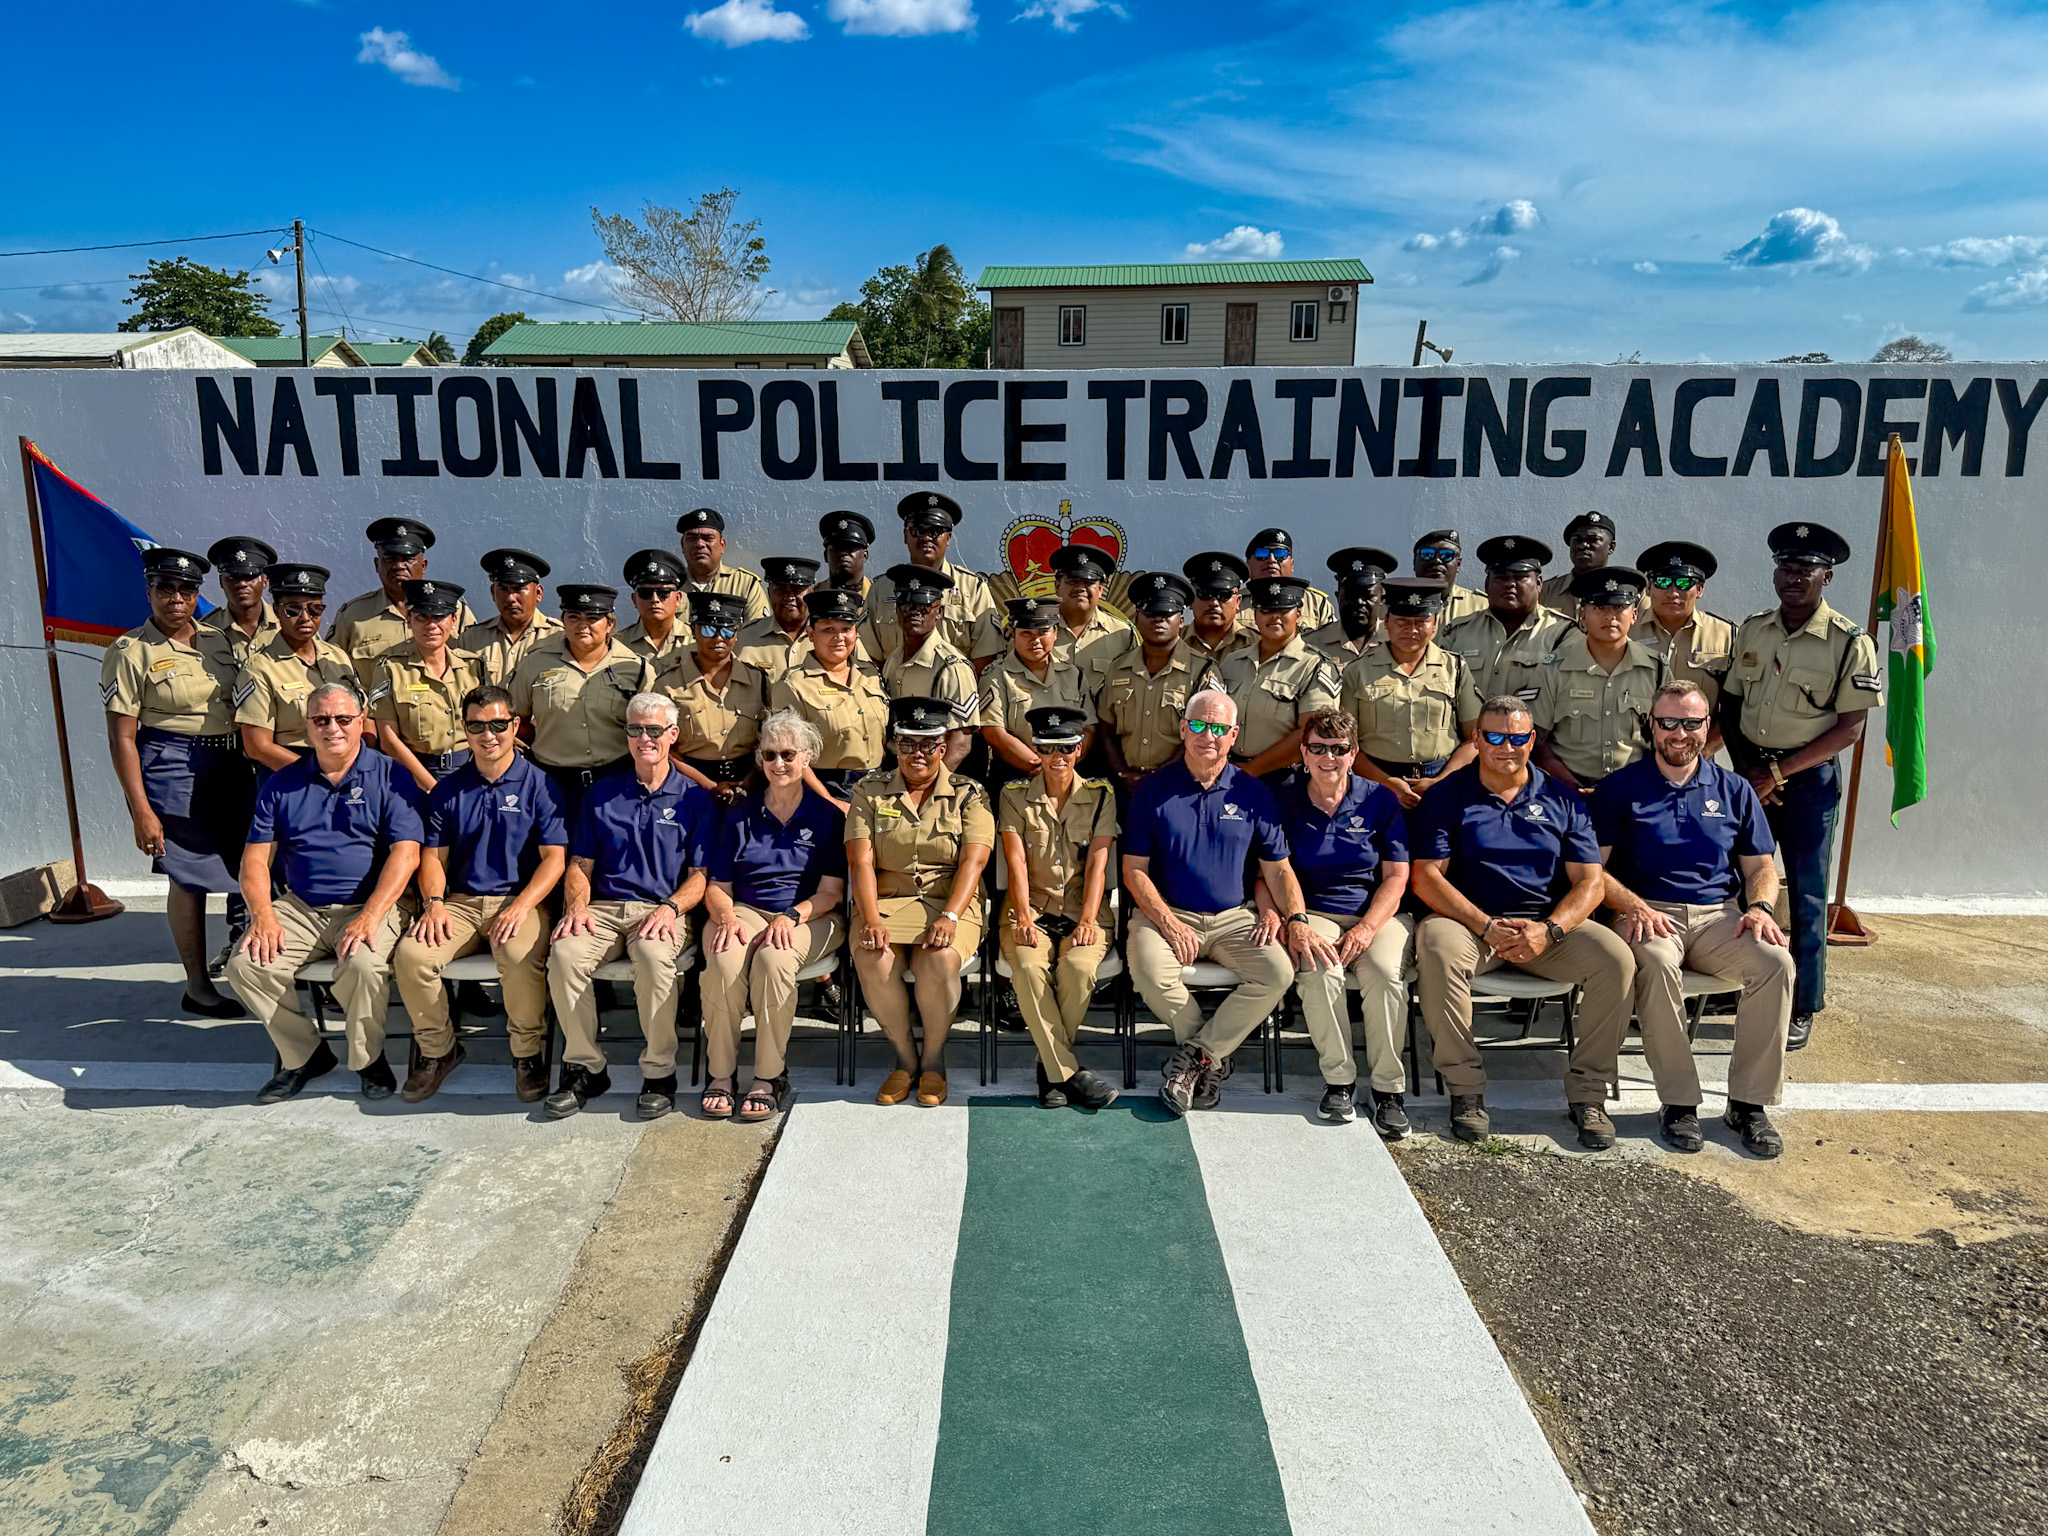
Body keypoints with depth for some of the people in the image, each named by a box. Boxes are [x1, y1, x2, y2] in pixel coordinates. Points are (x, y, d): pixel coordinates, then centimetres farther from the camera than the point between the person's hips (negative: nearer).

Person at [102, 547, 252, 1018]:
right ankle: (197, 987, 11)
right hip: (173, 771, -6)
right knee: (191, 879, -1)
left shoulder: (218, 641, 11)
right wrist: (142, 811, -15)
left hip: (231, 767, 6)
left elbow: (244, 709, 20)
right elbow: (121, 738, -10)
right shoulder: (131, 652, -7)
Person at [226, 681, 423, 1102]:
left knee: (363, 965, -33)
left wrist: (370, 917, -20)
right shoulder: (282, 784, 13)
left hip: (369, 907, -4)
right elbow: (256, 858, 9)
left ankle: (368, 1059, -4)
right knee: (244, 965, -20)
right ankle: (303, 1055, 3)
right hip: (298, 909, 4)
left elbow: (405, 853, -7)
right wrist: (263, 916, -9)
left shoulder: (389, 776, 3)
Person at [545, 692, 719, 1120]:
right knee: (565, 953, -29)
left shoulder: (694, 799, 11)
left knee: (653, 955, -37)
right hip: (604, 907, 3)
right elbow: (580, 864, 16)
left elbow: (701, 875, 5)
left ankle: (659, 1073, -19)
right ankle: (585, 1068, -12)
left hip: (662, 910, -3)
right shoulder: (602, 794, 19)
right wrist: (577, 904, -5)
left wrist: (670, 908, -14)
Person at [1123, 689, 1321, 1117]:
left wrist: (1296, 920, -10)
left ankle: (1195, 1053, -10)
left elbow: (1277, 868, 8)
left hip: (1235, 917, 2)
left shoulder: (1252, 793, 6)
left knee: (1278, 973, -25)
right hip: (1166, 912, -1)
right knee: (1150, 973, -31)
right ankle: (1212, 1055, -4)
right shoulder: (1153, 790, 1)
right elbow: (1134, 870, 0)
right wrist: (1168, 922, -13)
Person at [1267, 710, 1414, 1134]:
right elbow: (1268, 875, 5)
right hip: (1314, 915, 0)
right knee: (1319, 972, -32)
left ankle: (1389, 1089, -14)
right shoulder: (1284, 802, 7)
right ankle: (1338, 1080, -15)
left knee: (1385, 975, -30)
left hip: (1378, 914, 1)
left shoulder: (1380, 800, 7)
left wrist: (1366, 928, -12)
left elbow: (1396, 876, 3)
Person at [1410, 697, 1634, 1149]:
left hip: (1550, 925, 2)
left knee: (1616, 959, -24)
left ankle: (1588, 1093, -8)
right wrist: (1487, 927, -17)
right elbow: (1427, 877, -5)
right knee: (1436, 946, -35)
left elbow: (1591, 882, 4)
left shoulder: (1562, 800, 11)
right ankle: (1465, 1089, -22)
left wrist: (1548, 930, -15)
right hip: (1470, 920, -2)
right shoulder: (1447, 796, 4)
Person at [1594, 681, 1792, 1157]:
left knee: (1776, 961, -27)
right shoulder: (1620, 788, 8)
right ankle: (1679, 1101, -23)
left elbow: (1761, 867, 17)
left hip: (1719, 916, 3)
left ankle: (1748, 1102, -16)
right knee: (1656, 963, -37)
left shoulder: (1734, 789, 18)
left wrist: (1759, 907, -5)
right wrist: (1633, 906, -16)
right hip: (1648, 913, -3)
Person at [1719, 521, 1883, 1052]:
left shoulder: (1851, 644, -9)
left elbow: (1849, 728, -12)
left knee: (1806, 898, 2)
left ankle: (1802, 1010, 12)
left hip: (1808, 779, -4)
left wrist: (1777, 774, -15)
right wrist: (1746, 768, -4)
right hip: (1750, 774, 4)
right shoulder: (1752, 631, 5)